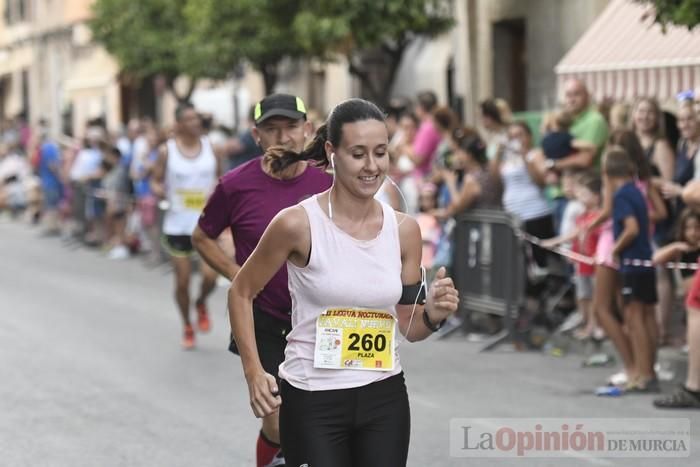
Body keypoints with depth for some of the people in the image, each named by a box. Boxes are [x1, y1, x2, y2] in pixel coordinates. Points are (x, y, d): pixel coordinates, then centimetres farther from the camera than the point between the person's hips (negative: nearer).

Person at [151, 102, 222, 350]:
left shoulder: (210, 147, 1)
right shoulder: (167, 151, -5)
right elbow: (156, 181, 3)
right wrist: (158, 190, -19)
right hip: (178, 224, -1)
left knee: (210, 276, -12)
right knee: (182, 281, 4)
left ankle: (201, 303, 23)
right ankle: (187, 327, 26)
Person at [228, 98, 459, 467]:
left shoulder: (404, 229, 1)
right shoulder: (297, 223, -11)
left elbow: (409, 327, 9)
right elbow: (241, 293, 0)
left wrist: (434, 314, -13)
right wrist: (253, 372, -7)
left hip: (384, 398, 4)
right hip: (312, 400, -4)